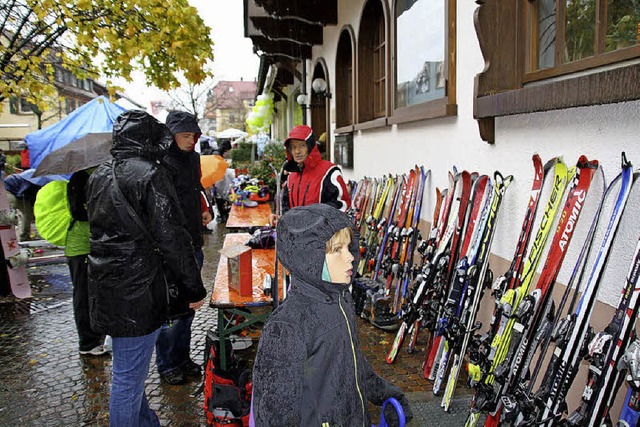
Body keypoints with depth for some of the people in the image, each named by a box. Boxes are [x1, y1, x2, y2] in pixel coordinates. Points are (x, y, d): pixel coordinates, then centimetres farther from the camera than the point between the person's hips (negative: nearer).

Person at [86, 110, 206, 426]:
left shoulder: (99, 175, 10)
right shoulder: (151, 175, -15)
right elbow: (172, 240, -16)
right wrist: (195, 290, -8)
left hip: (104, 290, 9)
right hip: (137, 293, -9)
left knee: (128, 371, 22)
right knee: (129, 378, 3)